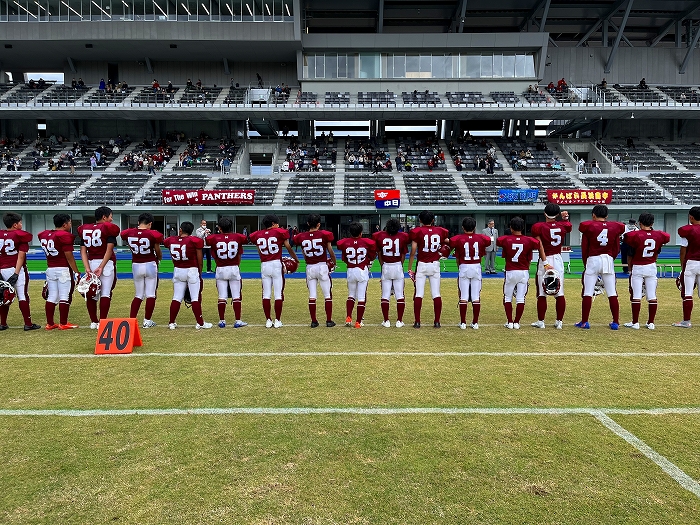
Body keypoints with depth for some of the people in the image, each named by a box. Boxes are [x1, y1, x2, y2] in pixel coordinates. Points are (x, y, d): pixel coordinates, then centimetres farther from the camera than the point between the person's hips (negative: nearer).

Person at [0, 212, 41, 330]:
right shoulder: (21, 235, -4)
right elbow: (21, 256, -12)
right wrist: (16, 273, -13)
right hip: (17, 270, -5)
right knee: (22, 296, -1)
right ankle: (28, 324, 2)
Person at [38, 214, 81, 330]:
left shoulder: (44, 235, 12)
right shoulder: (64, 235, -12)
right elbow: (69, 257, -13)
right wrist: (76, 272, -10)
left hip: (50, 269, 7)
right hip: (64, 269, -7)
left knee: (52, 296, 11)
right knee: (65, 297, -1)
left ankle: (50, 323, 15)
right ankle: (63, 323, 1)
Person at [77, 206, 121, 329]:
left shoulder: (84, 229, 10)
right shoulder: (108, 228, -5)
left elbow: (83, 251, 2)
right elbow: (109, 250, -14)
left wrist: (88, 269, -4)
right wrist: (101, 267, -14)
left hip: (91, 263, 5)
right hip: (106, 263, -5)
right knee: (105, 293, -2)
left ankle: (94, 322, 17)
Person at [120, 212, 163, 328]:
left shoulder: (129, 233, -4)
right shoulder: (152, 234, -13)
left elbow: (131, 248, 9)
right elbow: (158, 252, -1)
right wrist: (159, 259, 20)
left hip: (136, 266, 4)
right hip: (150, 265, -4)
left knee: (138, 295, 15)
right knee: (151, 294, 6)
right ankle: (147, 321, 8)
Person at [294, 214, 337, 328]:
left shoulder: (302, 237, 0)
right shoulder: (324, 234, -7)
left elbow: (304, 256, 8)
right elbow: (331, 252, 2)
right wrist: (334, 263, 18)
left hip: (309, 268, 3)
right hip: (322, 266, -3)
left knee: (312, 296, 8)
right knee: (327, 295, 7)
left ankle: (314, 321, 13)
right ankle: (329, 320, 9)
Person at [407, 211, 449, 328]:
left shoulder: (417, 231, -5)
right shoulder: (440, 231, 5)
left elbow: (413, 251, -7)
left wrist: (409, 268, -2)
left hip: (421, 265, -2)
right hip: (435, 265, 2)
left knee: (418, 294, 1)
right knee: (436, 294, 6)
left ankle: (417, 321, 2)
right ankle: (437, 321, 8)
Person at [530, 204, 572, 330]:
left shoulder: (538, 227, -9)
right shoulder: (563, 226, 1)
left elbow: (540, 246, -17)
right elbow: (567, 226, 28)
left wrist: (545, 263, -19)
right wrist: (564, 218, 17)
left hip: (545, 260, -3)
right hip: (558, 260, 3)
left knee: (542, 294, 3)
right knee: (560, 293, 8)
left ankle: (541, 321, 9)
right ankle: (559, 321, 13)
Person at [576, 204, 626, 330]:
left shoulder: (588, 226, -2)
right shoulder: (615, 227, 6)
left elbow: (584, 248, -1)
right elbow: (617, 248, 7)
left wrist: (585, 263, 9)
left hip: (592, 260, -3)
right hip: (608, 260, 3)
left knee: (587, 293, 1)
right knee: (612, 293, 7)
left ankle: (584, 322, 2)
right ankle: (615, 322, 11)